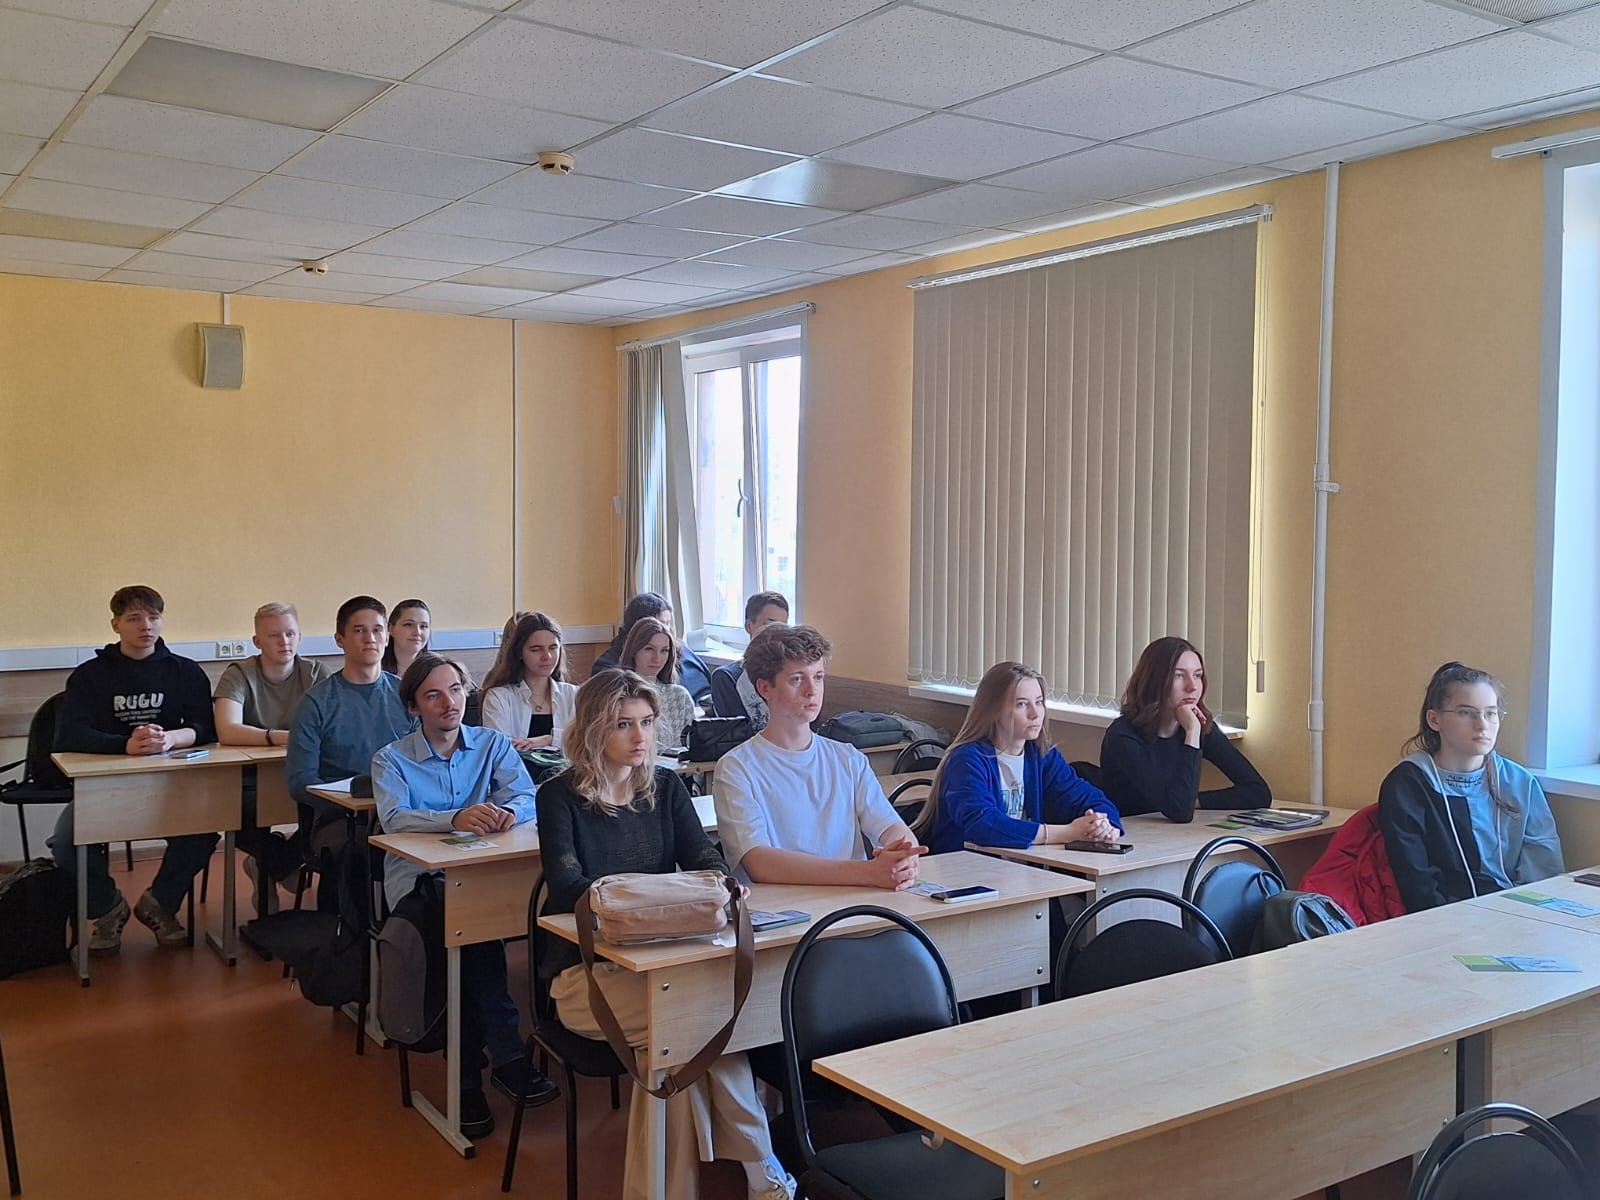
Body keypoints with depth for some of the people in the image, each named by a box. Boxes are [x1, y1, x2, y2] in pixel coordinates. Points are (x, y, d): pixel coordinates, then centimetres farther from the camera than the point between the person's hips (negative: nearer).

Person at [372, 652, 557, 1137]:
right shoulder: (391, 760, 5)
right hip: (417, 880, -1)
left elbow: (526, 797, -5)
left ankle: (472, 1073, -23)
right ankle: (505, 1055, -24)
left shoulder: (493, 744, 12)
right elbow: (393, 816, -16)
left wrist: (507, 813, -31)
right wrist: (456, 818, -35)